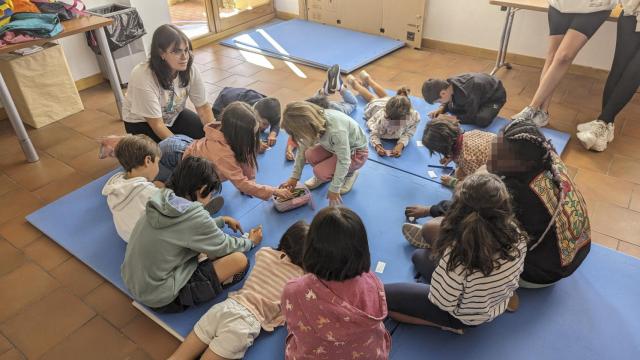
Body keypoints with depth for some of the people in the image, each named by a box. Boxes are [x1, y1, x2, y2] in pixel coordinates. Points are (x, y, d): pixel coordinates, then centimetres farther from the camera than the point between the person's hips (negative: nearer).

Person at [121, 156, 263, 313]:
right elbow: (224, 247, -7)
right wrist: (250, 241, 13)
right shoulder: (193, 215, -25)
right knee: (240, 260, -12)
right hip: (160, 298, -8)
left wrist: (222, 220, 25)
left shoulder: (163, 199, -4)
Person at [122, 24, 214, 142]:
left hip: (174, 116, 5)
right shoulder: (143, 77, -33)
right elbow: (157, 125, -27)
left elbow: (203, 107, -12)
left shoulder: (190, 70, -21)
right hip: (142, 123, -4)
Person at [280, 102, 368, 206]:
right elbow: (302, 150, -9)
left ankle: (349, 174, 5)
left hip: (356, 153, -6)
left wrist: (334, 189, -22)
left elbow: (344, 161, -30)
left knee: (320, 172, -23)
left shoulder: (336, 130, -41)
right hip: (335, 147, 6)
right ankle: (321, 176, 10)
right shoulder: (311, 120, -20)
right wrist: (294, 177, -6)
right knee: (310, 155, -21)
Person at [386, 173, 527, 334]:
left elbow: (442, 302, -26)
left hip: (467, 317, -6)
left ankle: (451, 326, 2)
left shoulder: (457, 252, -43)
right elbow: (515, 275, -4)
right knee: (419, 256, 23)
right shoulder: (517, 236, -25)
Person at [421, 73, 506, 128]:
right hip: (481, 94, 7)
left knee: (482, 120, -31)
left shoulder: (467, 93, -43)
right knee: (451, 108, -5)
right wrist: (441, 109, -17)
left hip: (495, 96, -7)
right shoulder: (450, 84, -21)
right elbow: (449, 101, 1)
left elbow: (470, 117, -29)